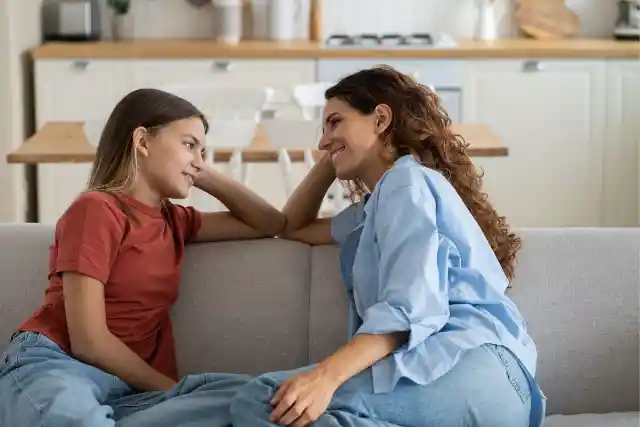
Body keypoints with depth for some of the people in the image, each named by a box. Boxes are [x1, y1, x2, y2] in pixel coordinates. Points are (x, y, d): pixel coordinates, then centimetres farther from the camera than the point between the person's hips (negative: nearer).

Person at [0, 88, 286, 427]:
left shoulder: (174, 220, 22)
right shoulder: (96, 209, -3)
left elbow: (270, 224, 30)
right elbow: (89, 341, -9)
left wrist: (206, 177, 21)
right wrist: (176, 392, -3)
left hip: (128, 388, 8)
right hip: (54, 367, -8)